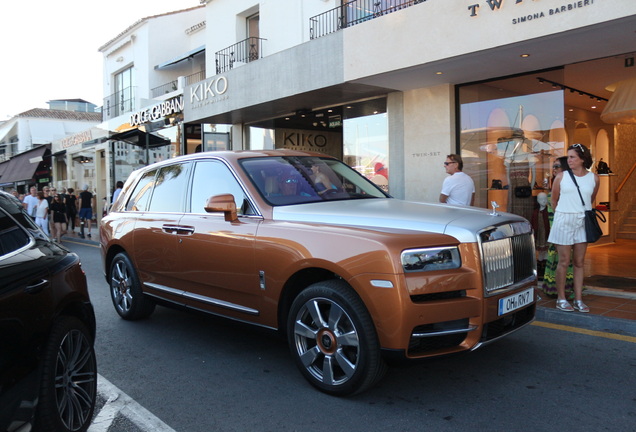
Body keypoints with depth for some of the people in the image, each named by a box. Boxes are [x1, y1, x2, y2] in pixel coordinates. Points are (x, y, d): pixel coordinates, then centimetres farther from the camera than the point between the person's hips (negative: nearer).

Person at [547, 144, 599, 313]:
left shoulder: (594, 178, 4)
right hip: (564, 221, -2)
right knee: (564, 262, 0)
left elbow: (591, 200, 16)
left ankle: (578, 299, 13)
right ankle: (561, 299, 8)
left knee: (579, 262, 6)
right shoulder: (562, 176, 0)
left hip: (582, 222, 2)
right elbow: (554, 200, 8)